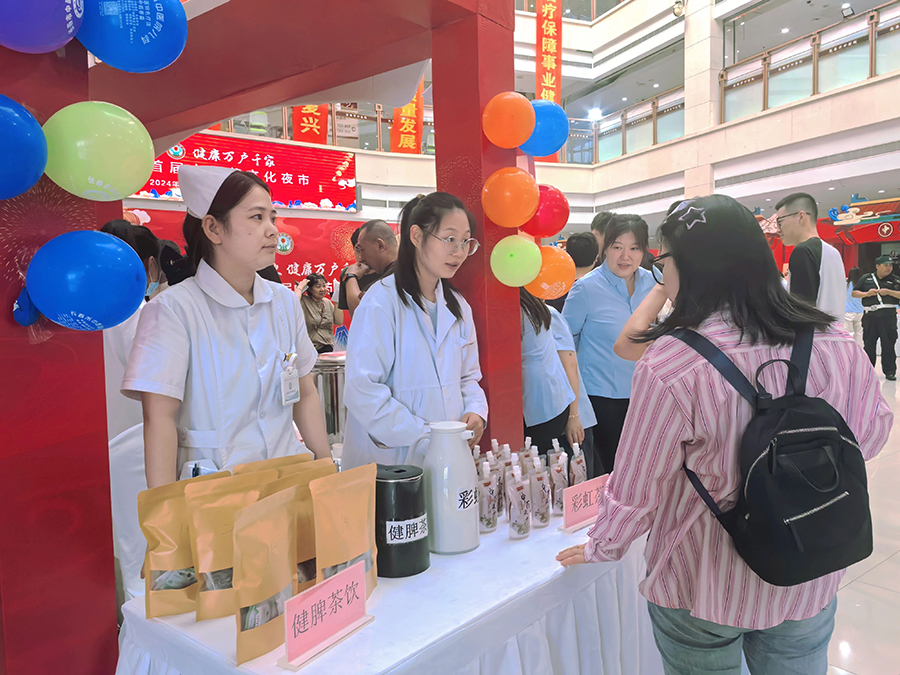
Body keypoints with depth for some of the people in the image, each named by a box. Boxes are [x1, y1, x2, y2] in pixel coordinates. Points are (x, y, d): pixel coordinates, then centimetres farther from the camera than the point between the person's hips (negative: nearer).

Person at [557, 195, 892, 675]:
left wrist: (601, 549, 1)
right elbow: (872, 434, 4)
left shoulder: (671, 364, -27)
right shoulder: (836, 345, -12)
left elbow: (637, 487, -18)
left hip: (705, 592, -4)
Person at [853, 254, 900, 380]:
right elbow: (854, 293, 10)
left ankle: (889, 371, 7)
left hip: (888, 316, -1)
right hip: (870, 316, 1)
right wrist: (867, 293, -6)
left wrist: (888, 292, -12)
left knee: (888, 345, -1)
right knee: (868, 344, 6)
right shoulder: (866, 278, 10)